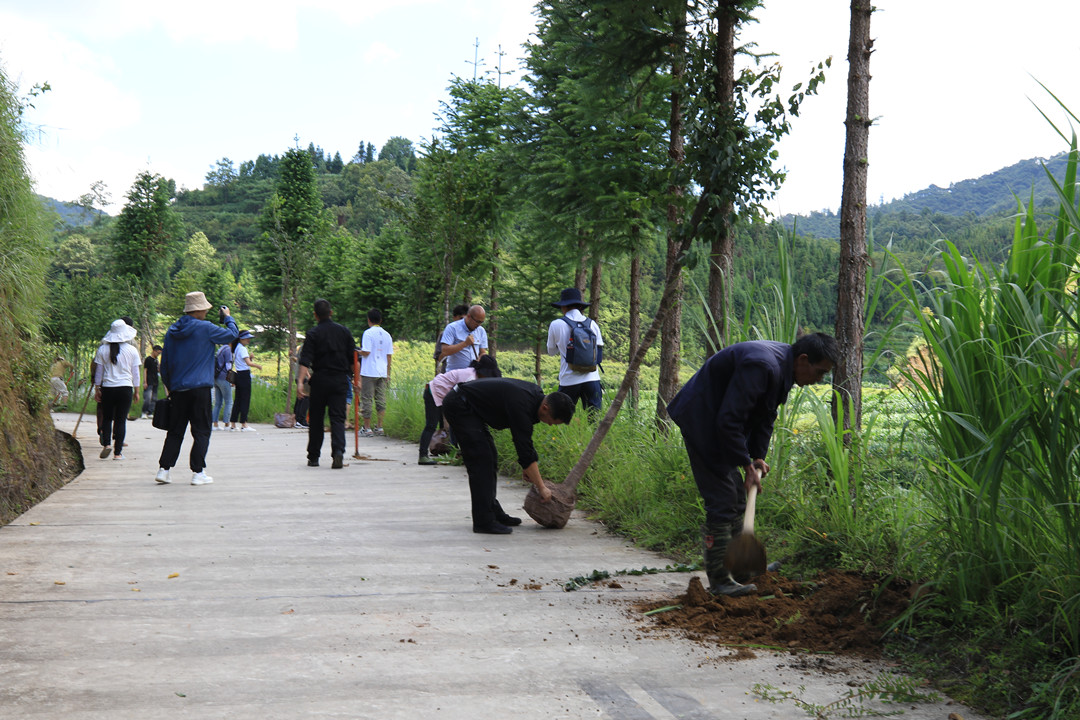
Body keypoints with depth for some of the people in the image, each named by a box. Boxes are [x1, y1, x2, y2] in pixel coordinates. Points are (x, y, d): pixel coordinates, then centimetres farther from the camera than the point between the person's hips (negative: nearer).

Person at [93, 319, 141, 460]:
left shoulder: (102, 350, 1)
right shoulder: (132, 351, -1)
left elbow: (99, 371, 5)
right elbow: (135, 373, 4)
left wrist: (97, 389, 13)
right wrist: (136, 391, 13)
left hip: (107, 389, 1)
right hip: (125, 388, -1)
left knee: (107, 418, 15)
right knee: (121, 420, 2)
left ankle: (106, 443, -6)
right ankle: (118, 452, 1)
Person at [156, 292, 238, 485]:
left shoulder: (171, 331, 10)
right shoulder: (205, 328, -8)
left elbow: (164, 364, 15)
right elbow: (232, 334, 2)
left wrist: (169, 387, 24)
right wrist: (228, 317, 20)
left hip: (177, 390, 5)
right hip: (200, 389, -5)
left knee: (174, 432, 12)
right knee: (201, 432, 1)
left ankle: (163, 469, 7)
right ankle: (198, 473, -1)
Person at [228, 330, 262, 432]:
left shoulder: (236, 348, 16)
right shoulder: (242, 349, -13)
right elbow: (248, 363, -23)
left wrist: (250, 357, 4)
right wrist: (258, 366, -8)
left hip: (238, 375, 9)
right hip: (245, 375, -9)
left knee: (237, 400, 10)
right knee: (245, 400, -6)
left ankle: (232, 424, 10)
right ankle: (244, 425, -6)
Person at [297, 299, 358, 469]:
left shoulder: (313, 334, -3)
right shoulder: (344, 331, 6)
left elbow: (305, 360, -13)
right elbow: (353, 358, 7)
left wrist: (300, 381, -17)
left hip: (320, 380, -1)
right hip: (340, 380, 2)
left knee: (316, 419, 10)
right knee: (337, 418, -1)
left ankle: (313, 457, 16)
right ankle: (338, 451, -22)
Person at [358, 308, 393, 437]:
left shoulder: (368, 333, -9)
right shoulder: (387, 335, 9)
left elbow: (366, 352, -16)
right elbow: (389, 356, 11)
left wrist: (358, 351, 6)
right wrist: (388, 373, 17)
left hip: (369, 372, -5)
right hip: (382, 373, 5)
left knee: (366, 399, 0)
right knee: (381, 399, 9)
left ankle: (367, 429, 1)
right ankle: (379, 427, 10)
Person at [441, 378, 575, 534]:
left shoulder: (536, 394, 0)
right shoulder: (521, 405, -28)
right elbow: (525, 449, -25)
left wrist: (527, 466, 15)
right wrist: (541, 487, -17)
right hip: (458, 406, -10)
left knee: (490, 457, 11)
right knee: (481, 459, -13)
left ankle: (493, 512, 17)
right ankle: (484, 521, -11)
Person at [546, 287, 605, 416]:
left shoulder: (556, 325, -2)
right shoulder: (592, 324, 4)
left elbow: (551, 351, 13)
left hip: (569, 380, -2)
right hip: (592, 378, 2)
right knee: (594, 418, 3)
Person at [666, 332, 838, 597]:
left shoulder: (782, 367, 3)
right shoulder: (762, 366, -30)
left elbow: (765, 415, 13)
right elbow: (729, 420, -31)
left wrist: (758, 456, 3)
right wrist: (747, 465, -24)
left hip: (716, 423, 11)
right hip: (701, 420, -11)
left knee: (737, 498, 15)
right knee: (722, 501, -10)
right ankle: (719, 580, -4)